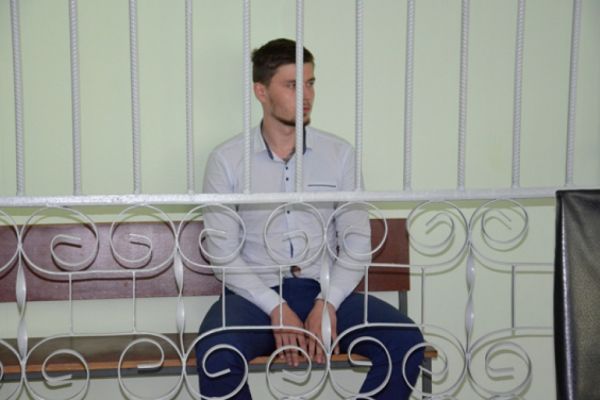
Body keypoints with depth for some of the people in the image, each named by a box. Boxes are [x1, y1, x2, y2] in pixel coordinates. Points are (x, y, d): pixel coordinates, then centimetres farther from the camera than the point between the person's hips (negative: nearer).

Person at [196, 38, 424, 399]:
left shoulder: (339, 153, 5)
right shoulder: (227, 160, -1)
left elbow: (357, 244, 2)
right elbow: (222, 252, -5)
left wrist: (326, 304, -14)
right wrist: (276, 308, -16)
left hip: (325, 291, 2)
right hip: (256, 293, -2)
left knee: (406, 341, -22)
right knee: (216, 355, -32)